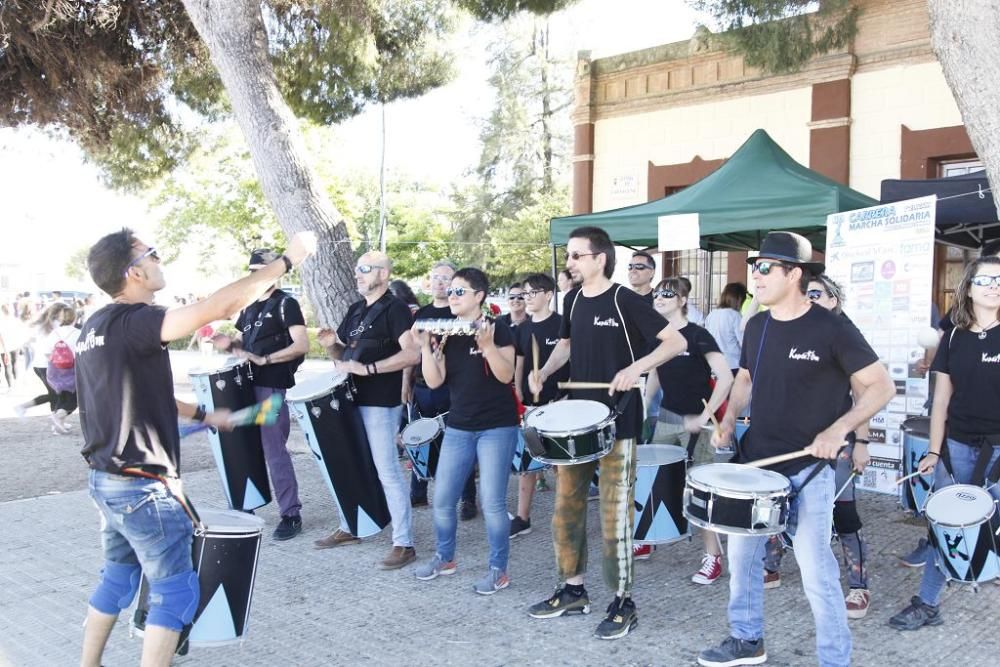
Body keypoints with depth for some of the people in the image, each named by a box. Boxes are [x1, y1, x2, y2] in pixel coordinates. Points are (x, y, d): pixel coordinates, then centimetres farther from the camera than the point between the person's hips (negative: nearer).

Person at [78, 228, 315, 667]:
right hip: (143, 486, -9)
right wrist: (287, 259, -22)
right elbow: (219, 307, -30)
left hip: (107, 479, 9)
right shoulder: (130, 321, -20)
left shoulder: (97, 327, 8)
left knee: (117, 578, 23)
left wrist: (200, 415, 24)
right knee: (175, 592, 3)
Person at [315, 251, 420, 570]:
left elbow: (412, 354, -22)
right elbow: (344, 352, 22)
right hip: (351, 399, 9)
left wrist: (368, 368, -26)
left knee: (387, 471, -6)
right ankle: (348, 528, 34)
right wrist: (331, 344, -1)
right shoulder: (355, 309, 14)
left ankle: (404, 543, 2)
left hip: (380, 403, -9)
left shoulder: (395, 309, -11)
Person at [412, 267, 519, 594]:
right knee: (442, 499, 9)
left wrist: (487, 345, -28)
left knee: (492, 502, -5)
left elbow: (506, 376, -15)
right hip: (458, 427, 6)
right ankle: (444, 558, 31)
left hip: (498, 427, -5)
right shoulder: (446, 333, 6)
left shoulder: (498, 328, -7)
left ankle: (498, 570, 10)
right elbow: (434, 381, 0)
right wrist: (426, 346, -12)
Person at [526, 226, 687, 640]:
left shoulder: (626, 301, -12)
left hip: (617, 421, -7)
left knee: (614, 514, -1)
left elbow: (677, 342, -14)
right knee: (566, 506, 12)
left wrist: (636, 367, -27)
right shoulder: (573, 300, 7)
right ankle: (573, 589, 27)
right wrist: (545, 370, 5)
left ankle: (623, 602, 13)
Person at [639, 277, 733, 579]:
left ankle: (713, 557, 7)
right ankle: (646, 542, 28)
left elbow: (726, 377, -20)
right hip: (666, 419, 7)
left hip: (695, 421, -6)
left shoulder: (697, 335, -14)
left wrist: (705, 416, -22)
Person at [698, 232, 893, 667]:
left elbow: (882, 386, -10)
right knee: (741, 552, 15)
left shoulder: (831, 328, -13)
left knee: (815, 570, -1)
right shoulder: (757, 326, 6)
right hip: (755, 461, 7)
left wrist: (838, 429, -22)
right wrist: (729, 419, 3)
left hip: (808, 467, -6)